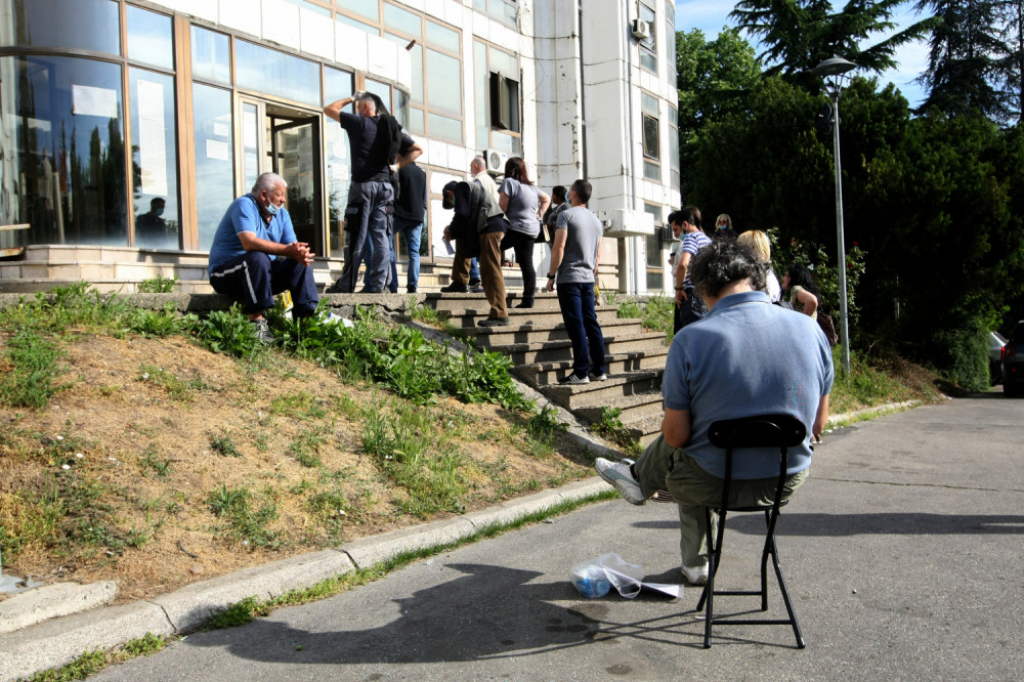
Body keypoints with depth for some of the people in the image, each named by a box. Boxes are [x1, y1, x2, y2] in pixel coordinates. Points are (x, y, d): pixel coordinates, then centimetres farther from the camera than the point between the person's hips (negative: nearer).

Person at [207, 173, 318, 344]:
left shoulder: (282, 214, 8)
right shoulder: (244, 205, -15)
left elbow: (293, 246, -2)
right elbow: (249, 243, -32)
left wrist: (301, 253, -28)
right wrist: (287, 250, -38)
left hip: (262, 272, 7)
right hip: (225, 273, -7)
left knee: (301, 264, -9)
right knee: (258, 258, -36)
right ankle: (257, 321, -37)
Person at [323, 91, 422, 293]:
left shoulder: (359, 123, -1)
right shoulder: (393, 128, 14)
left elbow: (329, 109, 7)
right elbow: (417, 149, 16)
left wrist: (351, 98, 18)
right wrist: (398, 165, 10)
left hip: (363, 185, -5)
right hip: (386, 186, 5)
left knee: (356, 238, -3)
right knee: (381, 237, 3)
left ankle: (346, 284, -1)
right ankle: (377, 283, 0)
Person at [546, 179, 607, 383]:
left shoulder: (567, 215, -7)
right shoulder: (596, 220, 15)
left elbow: (559, 248, -14)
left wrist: (552, 275, -8)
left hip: (569, 278, -7)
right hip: (588, 279, 7)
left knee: (576, 325, -7)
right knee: (591, 323, 9)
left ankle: (581, 372, -7)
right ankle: (599, 370, 11)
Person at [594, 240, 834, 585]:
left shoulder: (690, 340, -19)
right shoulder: (810, 328, -7)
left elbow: (676, 435, -14)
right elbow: (818, 423, 3)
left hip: (715, 484, -4)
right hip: (788, 481, 4)